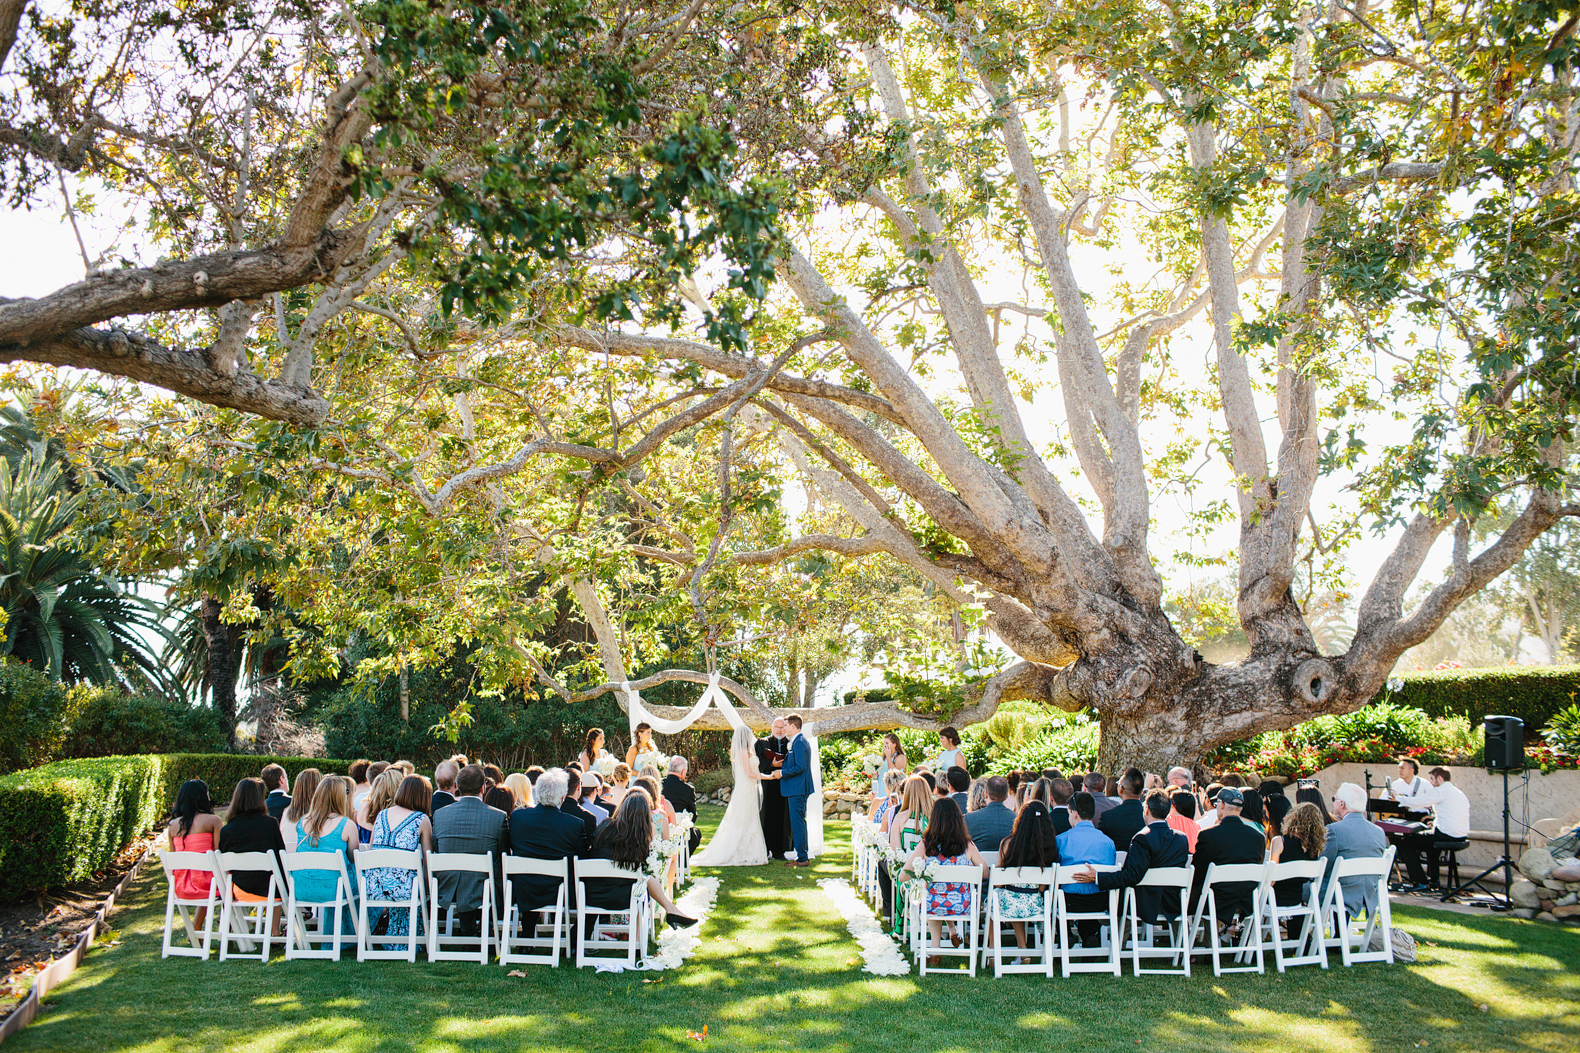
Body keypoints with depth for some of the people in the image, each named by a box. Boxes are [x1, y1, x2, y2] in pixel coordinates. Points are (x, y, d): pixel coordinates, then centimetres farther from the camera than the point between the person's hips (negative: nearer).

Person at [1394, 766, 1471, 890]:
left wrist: (1398, 799, 3)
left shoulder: (1442, 791, -9)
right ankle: (1433, 879, 38)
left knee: (1405, 843, -3)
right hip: (1460, 837, 10)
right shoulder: (1459, 793, 18)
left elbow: (1417, 802, -11)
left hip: (1447, 837, -10)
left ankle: (1420, 882, -3)